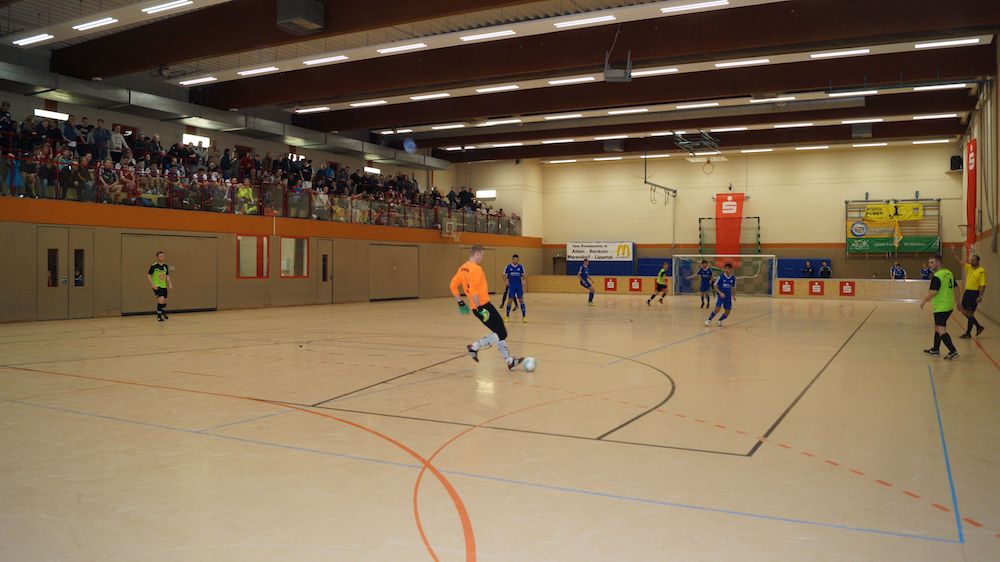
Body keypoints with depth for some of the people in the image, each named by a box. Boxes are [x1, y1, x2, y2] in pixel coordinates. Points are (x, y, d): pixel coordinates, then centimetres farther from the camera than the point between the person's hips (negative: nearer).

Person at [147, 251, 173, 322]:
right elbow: (148, 275, -9)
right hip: (157, 286, -6)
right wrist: (153, 284, -18)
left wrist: (170, 284, 4)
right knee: (161, 299, -21)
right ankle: (159, 316, -7)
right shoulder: (154, 266, -11)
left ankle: (163, 313, 42)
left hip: (164, 286, 6)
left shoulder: (165, 266, 6)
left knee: (165, 301, 14)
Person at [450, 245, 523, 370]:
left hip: (479, 306, 10)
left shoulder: (462, 268, 11)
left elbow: (453, 286, 13)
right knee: (501, 334, -3)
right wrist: (479, 308, -22)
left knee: (499, 333, 15)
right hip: (483, 305, -10)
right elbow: (473, 290, -25)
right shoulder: (476, 269, -16)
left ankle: (510, 361, 18)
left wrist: (461, 302, 17)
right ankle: (475, 347, -3)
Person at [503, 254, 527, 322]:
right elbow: (504, 275, 6)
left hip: (519, 286, 1)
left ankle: (524, 316, 2)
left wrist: (523, 281, -4)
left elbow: (523, 275, 13)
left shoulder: (520, 267, 1)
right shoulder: (508, 267, -4)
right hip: (511, 286, -1)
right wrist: (506, 281, -9)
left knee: (521, 300, -2)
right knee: (510, 300, -3)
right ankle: (507, 316, 12)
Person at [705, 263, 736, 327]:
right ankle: (709, 320, -2)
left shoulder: (733, 278, -3)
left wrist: (734, 296, 0)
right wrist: (720, 293, -16)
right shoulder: (721, 277, -12)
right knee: (717, 309, -20)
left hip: (728, 297, 4)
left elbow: (734, 287, 11)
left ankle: (719, 321, 28)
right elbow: (715, 286, -5)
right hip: (721, 295, -4)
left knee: (727, 312, 4)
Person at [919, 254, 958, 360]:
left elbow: (933, 292, -23)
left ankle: (953, 351, -15)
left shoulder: (937, 276, -17)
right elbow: (955, 288, 17)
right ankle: (935, 349, 31)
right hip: (949, 306, 10)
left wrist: (924, 301, -11)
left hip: (941, 307, -10)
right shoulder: (949, 273, 11)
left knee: (941, 330, -9)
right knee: (937, 327, 21)